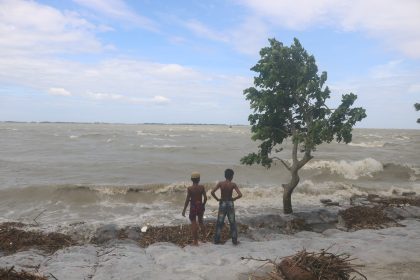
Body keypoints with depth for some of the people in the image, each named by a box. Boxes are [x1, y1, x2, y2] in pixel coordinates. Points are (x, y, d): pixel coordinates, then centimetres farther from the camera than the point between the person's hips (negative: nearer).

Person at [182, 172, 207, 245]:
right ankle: (204, 236, 24)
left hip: (193, 207, -3)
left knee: (193, 223, 7)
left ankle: (195, 241, 12)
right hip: (200, 206, 3)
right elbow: (205, 198, -4)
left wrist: (184, 210, -7)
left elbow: (187, 200, -14)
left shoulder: (190, 188, -14)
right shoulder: (202, 187, -6)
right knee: (200, 221, 24)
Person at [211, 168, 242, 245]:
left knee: (219, 223, 12)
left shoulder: (220, 183, -7)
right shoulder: (233, 184, -10)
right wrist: (234, 199, -2)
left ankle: (217, 240, 14)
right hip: (230, 204, -1)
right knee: (232, 223, 12)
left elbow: (212, 192, -17)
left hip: (222, 204, 1)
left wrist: (217, 199, -4)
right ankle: (234, 240, 16)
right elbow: (240, 195, -18)